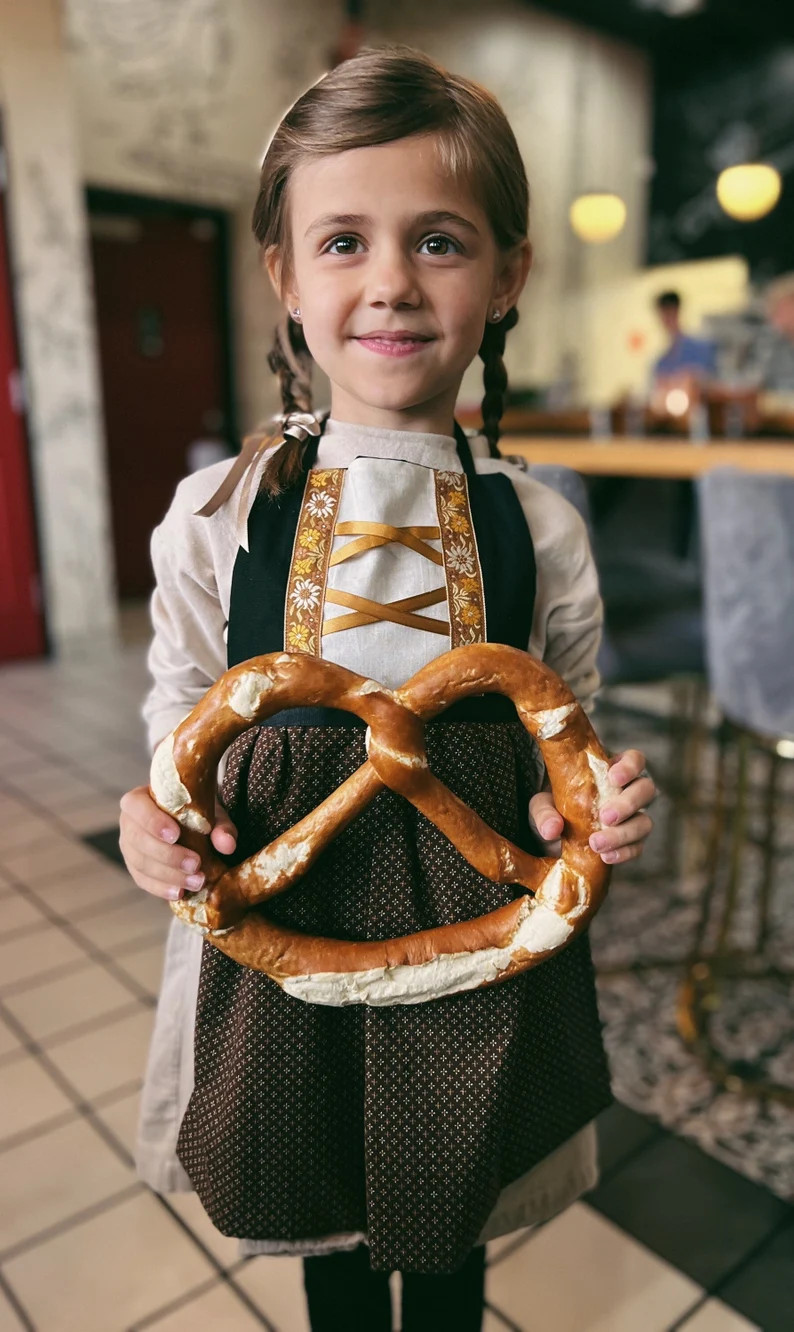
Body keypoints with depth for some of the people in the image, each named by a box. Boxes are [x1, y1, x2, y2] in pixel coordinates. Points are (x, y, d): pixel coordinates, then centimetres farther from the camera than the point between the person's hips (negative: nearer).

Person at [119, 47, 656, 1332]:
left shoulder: (536, 526, -7)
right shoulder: (215, 515, -8)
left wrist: (597, 811, -17)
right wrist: (161, 828, -18)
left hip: (478, 938, 1)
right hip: (282, 935, 1)